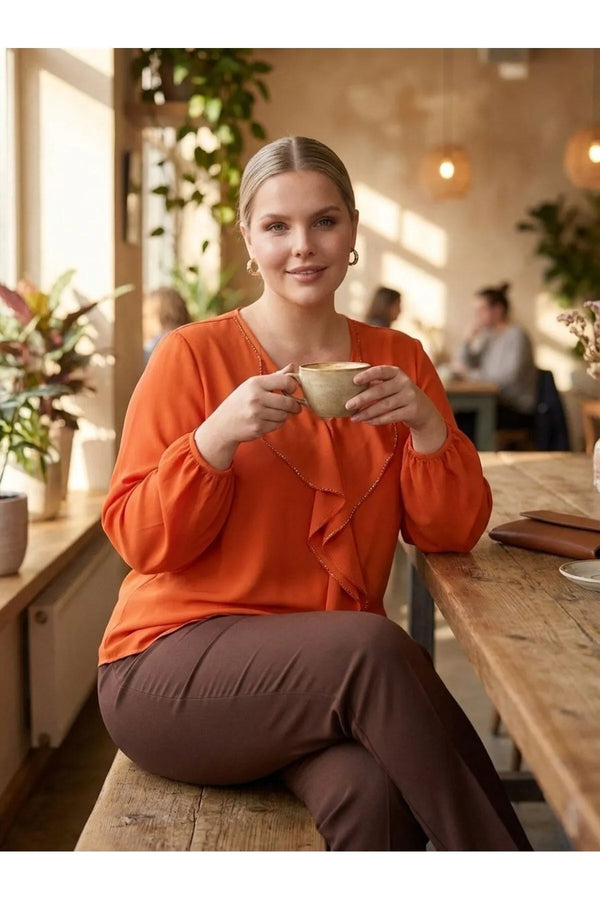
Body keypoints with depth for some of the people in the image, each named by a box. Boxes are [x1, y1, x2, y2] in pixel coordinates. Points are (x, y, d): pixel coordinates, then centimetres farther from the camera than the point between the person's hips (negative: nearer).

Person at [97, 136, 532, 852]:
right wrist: (217, 438, -20)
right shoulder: (192, 355, -3)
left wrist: (427, 424, -14)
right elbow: (139, 542, -5)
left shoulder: (398, 360, 8)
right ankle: (497, 858, -15)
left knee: (372, 793, -31)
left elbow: (451, 533, 4)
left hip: (333, 670, 3)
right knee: (376, 646, -31)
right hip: (175, 664, -2)